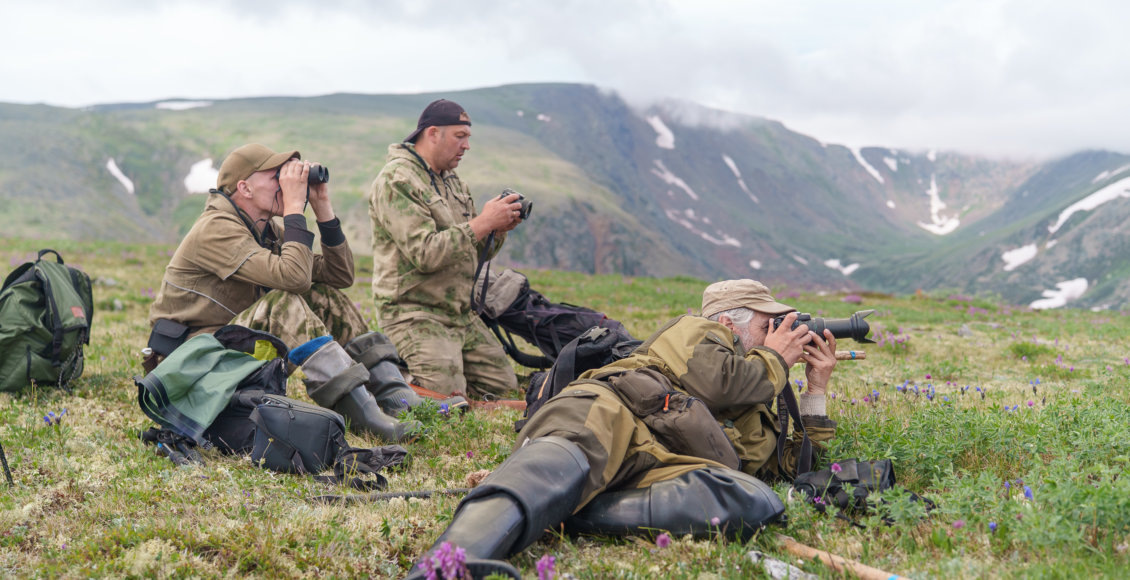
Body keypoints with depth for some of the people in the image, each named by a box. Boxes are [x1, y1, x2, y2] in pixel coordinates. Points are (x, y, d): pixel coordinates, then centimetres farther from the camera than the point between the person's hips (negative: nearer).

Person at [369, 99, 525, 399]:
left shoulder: (452, 181, 16)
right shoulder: (397, 180, -12)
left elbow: (475, 253, 16)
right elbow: (425, 254, -24)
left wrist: (498, 230, -5)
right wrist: (482, 223, -21)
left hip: (462, 315, 9)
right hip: (414, 315, -9)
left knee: (505, 387, 9)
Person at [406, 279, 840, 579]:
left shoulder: (753, 408, 46)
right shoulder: (695, 331, 27)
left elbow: (794, 467, 49)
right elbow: (716, 381, 5)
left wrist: (816, 390, 44)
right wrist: (774, 359, 23)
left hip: (665, 465, 4)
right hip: (614, 411, -4)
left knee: (757, 503, -29)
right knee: (569, 459, -42)